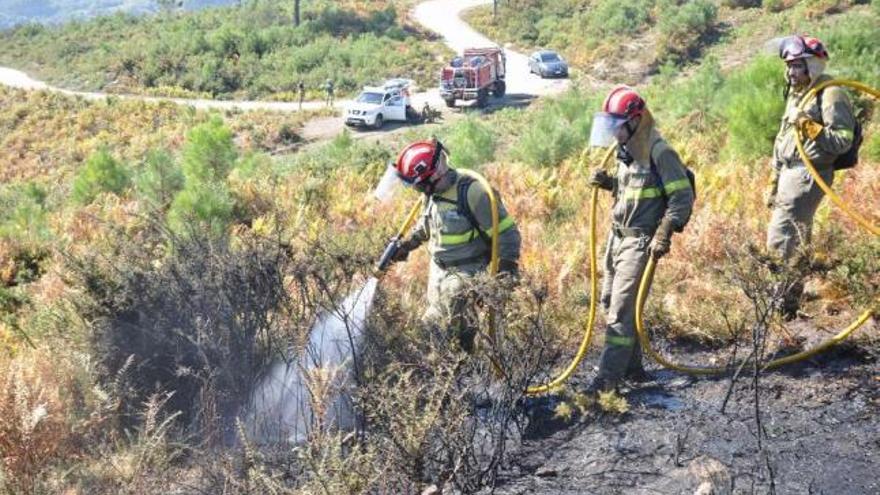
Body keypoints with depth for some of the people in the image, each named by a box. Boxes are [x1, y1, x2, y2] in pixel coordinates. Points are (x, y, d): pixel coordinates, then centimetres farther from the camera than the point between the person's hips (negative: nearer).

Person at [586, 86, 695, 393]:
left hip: (640, 241, -9)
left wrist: (663, 234, -23)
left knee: (621, 308, -10)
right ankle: (631, 367, 25)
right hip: (618, 236, 9)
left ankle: (610, 376, -6)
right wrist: (607, 182, 3)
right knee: (610, 301, 13)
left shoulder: (659, 153, -16)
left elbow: (682, 197, -17)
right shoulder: (625, 151, 10)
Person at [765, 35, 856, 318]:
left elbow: (844, 140, -16)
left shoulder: (830, 95, -10)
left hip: (808, 174, -10)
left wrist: (811, 129, -28)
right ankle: (793, 297, 24)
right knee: (798, 239, 15)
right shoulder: (796, 95, 19)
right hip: (790, 174, 10)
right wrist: (773, 183, 23)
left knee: (780, 236, -16)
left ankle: (784, 302, -14)